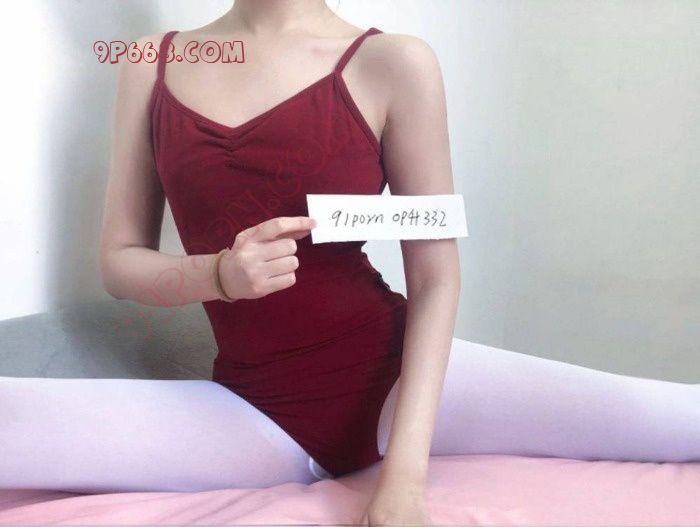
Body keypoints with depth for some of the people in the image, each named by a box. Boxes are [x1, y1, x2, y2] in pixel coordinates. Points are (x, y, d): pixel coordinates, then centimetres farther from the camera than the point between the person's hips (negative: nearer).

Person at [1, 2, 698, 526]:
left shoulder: (391, 64, -3)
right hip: (255, 415, 1)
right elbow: (119, 261, 7)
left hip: (393, 377, -1)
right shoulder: (152, 68, 6)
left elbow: (435, 276, -5)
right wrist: (219, 274, -15)